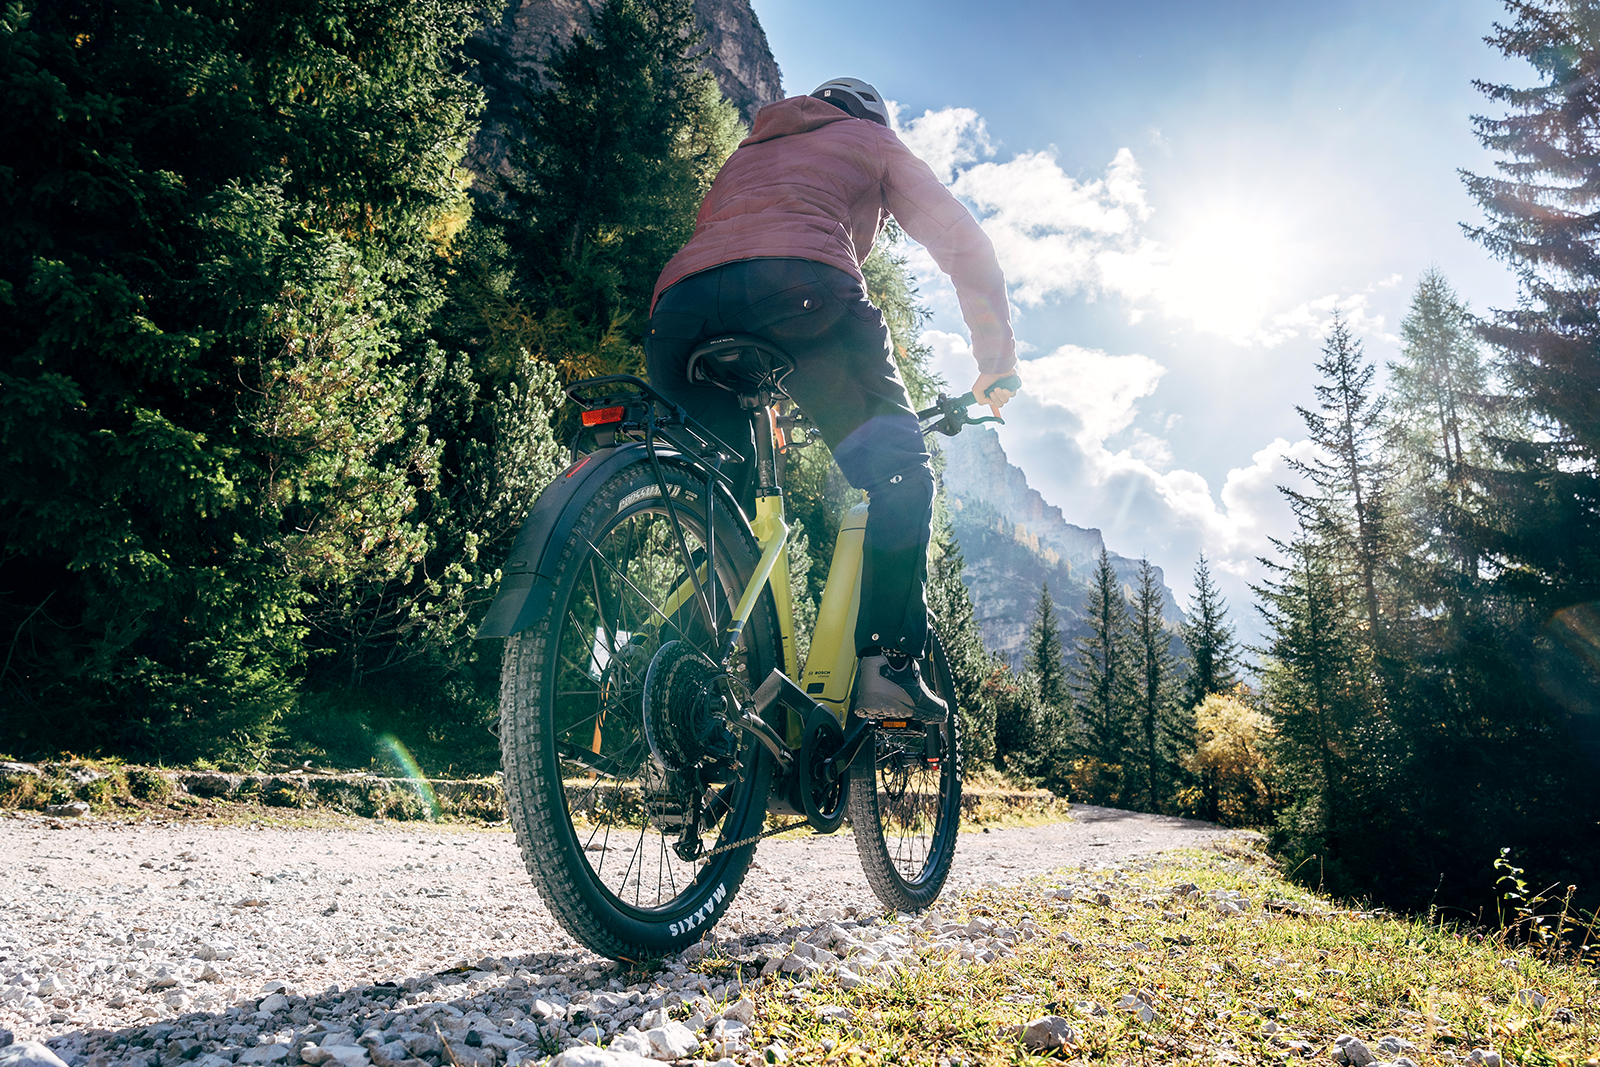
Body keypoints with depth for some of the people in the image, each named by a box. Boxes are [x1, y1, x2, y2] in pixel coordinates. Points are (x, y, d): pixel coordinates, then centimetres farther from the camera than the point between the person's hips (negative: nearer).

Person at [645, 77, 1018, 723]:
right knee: (897, 466, 5)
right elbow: (960, 240, 22)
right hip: (798, 285, -5)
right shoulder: (871, 138, 32)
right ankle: (888, 663, -8)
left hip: (676, 306, 5)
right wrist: (996, 358, 25)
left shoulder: (747, 152, 45)